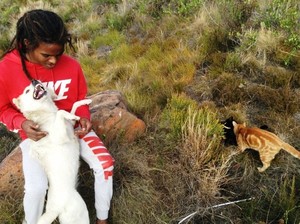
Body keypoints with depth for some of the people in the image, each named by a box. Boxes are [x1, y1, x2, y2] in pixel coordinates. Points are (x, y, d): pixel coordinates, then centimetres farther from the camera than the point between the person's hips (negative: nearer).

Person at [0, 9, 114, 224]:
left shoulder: (72, 65, -14)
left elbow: (81, 100, 3)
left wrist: (84, 118, -19)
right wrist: (22, 123, -26)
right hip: (37, 134, -2)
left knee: (105, 164, -16)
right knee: (36, 187, -22)